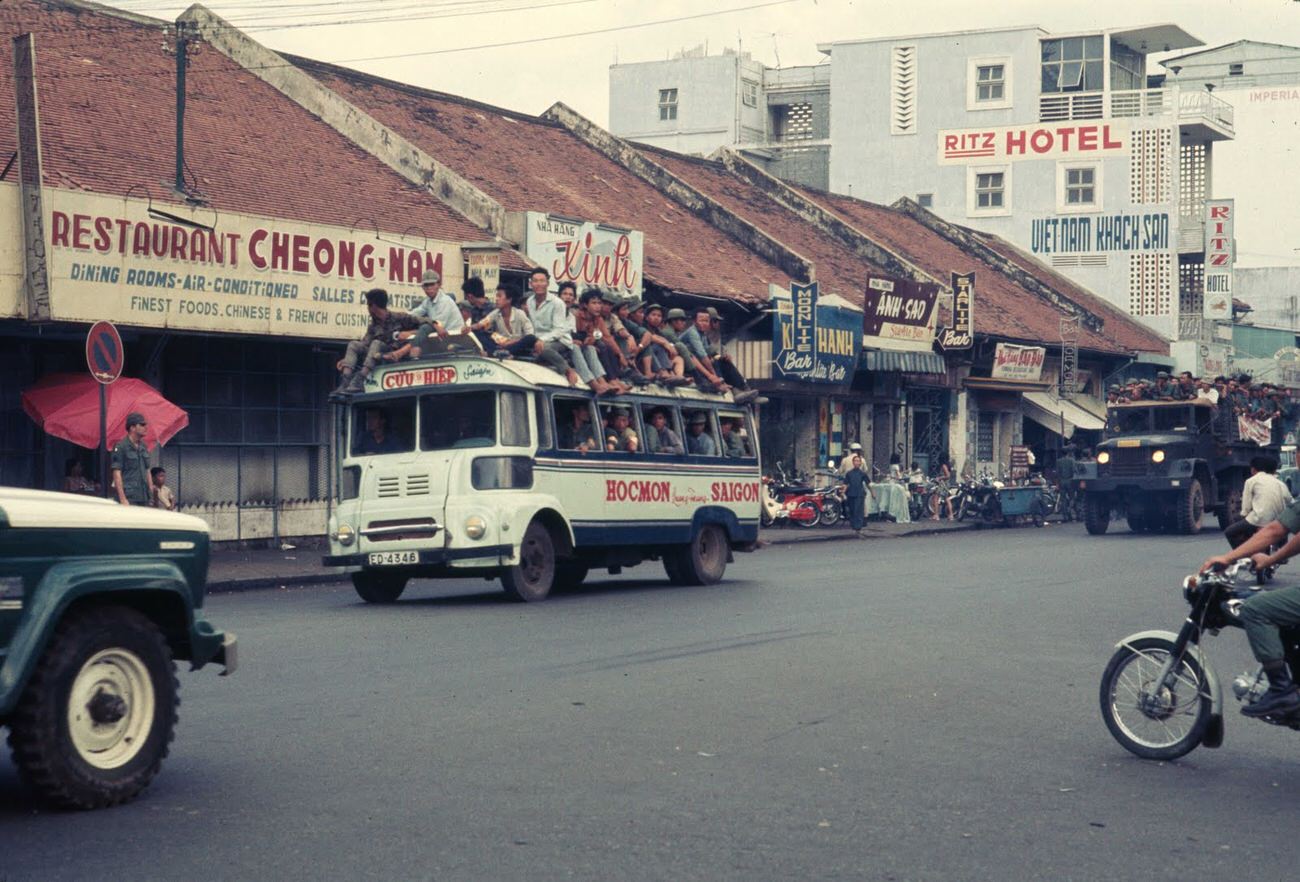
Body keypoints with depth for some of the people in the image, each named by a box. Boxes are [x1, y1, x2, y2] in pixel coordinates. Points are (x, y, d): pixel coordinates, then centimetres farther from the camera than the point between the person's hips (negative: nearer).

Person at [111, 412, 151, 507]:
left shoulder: (143, 447, 15)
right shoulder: (120, 447, -7)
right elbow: (117, 473, -11)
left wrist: (151, 493, 16)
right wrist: (122, 499, -17)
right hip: (129, 498, -7)